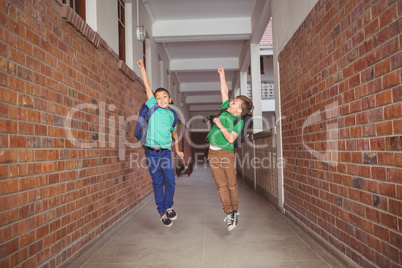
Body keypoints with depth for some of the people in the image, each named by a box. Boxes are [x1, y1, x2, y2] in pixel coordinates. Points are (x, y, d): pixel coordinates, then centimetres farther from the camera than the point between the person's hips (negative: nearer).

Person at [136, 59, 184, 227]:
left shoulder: (172, 114, 8)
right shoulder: (152, 108, 2)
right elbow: (147, 87, -1)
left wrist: (177, 150, 21)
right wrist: (142, 68, -3)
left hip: (166, 151, 2)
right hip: (152, 151, -2)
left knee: (170, 180, 0)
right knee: (157, 182, 6)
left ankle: (168, 206, 24)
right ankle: (162, 212, 20)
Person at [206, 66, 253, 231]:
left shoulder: (239, 121, -5)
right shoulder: (226, 109, 8)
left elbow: (231, 139, -17)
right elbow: (224, 91, 17)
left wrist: (220, 125, -16)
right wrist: (222, 75, 18)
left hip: (227, 154, -4)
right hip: (213, 153, 4)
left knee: (232, 185, 4)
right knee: (221, 185, 1)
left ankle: (235, 211, 20)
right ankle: (229, 214, 5)